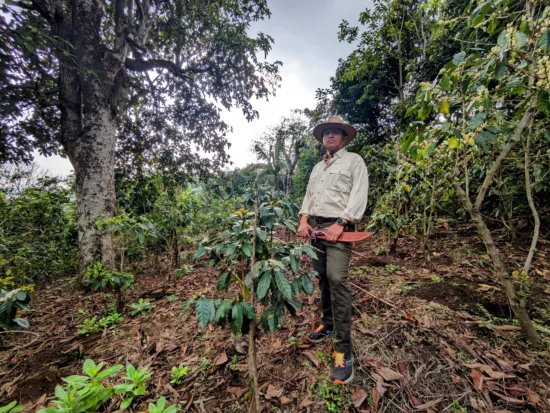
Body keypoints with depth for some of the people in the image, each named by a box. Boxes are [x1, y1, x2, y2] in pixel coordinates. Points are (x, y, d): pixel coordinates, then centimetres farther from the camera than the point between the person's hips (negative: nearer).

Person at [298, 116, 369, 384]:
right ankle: (328, 324, 30)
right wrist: (304, 219, 2)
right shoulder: (317, 167, 22)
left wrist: (340, 223, -20)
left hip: (338, 227, -6)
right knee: (323, 278, 12)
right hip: (315, 227, 7)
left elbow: (358, 196, -9)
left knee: (337, 280, -14)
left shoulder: (354, 161, 2)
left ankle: (343, 350, -4)